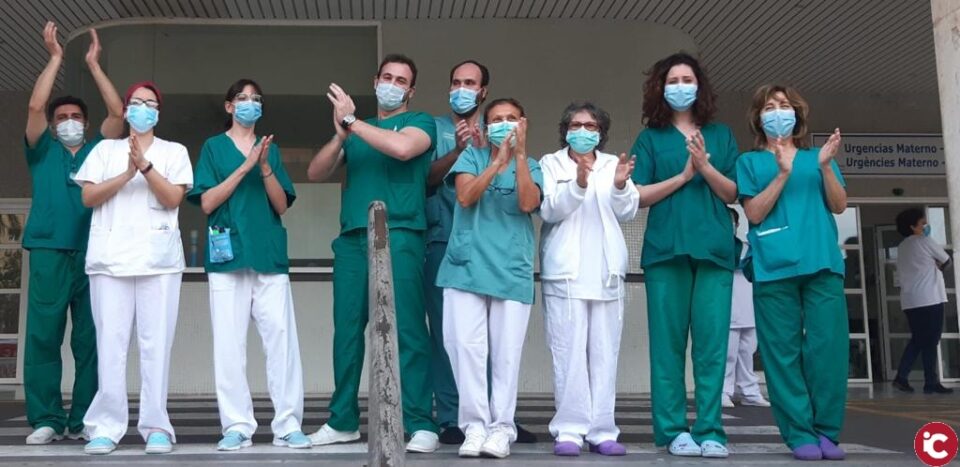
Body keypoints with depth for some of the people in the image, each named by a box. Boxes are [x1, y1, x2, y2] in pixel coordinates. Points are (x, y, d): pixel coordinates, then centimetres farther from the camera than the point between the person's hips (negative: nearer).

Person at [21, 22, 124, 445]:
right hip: (50, 252, 0)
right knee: (43, 336, -5)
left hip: (94, 253, 1)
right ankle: (46, 419, -1)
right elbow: (35, 106, 3)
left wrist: (94, 63, 9)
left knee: (91, 340, -2)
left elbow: (117, 112, 6)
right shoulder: (43, 152, 16)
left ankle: (83, 420, 2)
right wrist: (55, 57, 6)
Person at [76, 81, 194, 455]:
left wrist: (146, 165, -11)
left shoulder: (174, 151, 15)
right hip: (110, 256, 1)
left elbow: (173, 198, 1)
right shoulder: (105, 149, 18)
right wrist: (126, 174, -6)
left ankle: (156, 426, -4)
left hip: (158, 257, -1)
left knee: (156, 343, -6)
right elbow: (88, 197, 7)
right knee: (110, 342, -5)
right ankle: (106, 427, -3)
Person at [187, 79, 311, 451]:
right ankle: (237, 426, 2)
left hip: (270, 256, 2)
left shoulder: (271, 149, 16)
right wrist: (244, 167, -9)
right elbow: (207, 202, -2)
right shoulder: (214, 147, 10)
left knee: (282, 339, -5)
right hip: (228, 256, -2)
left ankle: (288, 425, -2)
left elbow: (282, 205, 7)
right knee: (229, 343, -3)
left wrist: (265, 167, -8)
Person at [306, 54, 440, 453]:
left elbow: (402, 148, -15)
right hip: (352, 239, 5)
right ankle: (343, 421, 13)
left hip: (399, 237, -5)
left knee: (408, 330, -8)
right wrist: (340, 136, -5)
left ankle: (420, 424, -6)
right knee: (346, 330, 4)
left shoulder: (419, 122, 9)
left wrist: (351, 122, -8)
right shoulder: (356, 130, 23)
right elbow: (315, 173, 12)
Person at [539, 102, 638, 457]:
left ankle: (602, 430, 6)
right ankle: (569, 430, -2)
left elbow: (628, 212, 5)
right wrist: (579, 183, -21)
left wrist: (621, 186, -15)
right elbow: (549, 210, -5)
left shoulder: (613, 164, 16)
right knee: (569, 352, -6)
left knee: (604, 353, 2)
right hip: (565, 271, -2)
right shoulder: (551, 164, 10)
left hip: (606, 271, 3)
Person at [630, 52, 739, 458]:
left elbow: (732, 194, 7)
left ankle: (710, 431, 1)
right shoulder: (651, 137, 10)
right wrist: (684, 175, -8)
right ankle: (673, 430, 3)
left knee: (712, 342, -3)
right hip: (666, 249, -1)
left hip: (714, 248, 1)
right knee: (668, 341, -1)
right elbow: (638, 195, 1)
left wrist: (706, 167, -10)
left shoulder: (721, 135, 15)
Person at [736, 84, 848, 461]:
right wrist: (783, 173, -10)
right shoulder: (750, 162, 13)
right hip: (774, 267, -2)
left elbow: (839, 205, 9)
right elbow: (754, 213, 0)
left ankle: (826, 432, 3)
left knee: (828, 347, -5)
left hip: (822, 263, 2)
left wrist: (826, 166, -6)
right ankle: (799, 434, 0)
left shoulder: (817, 157, 20)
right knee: (783, 351, -4)